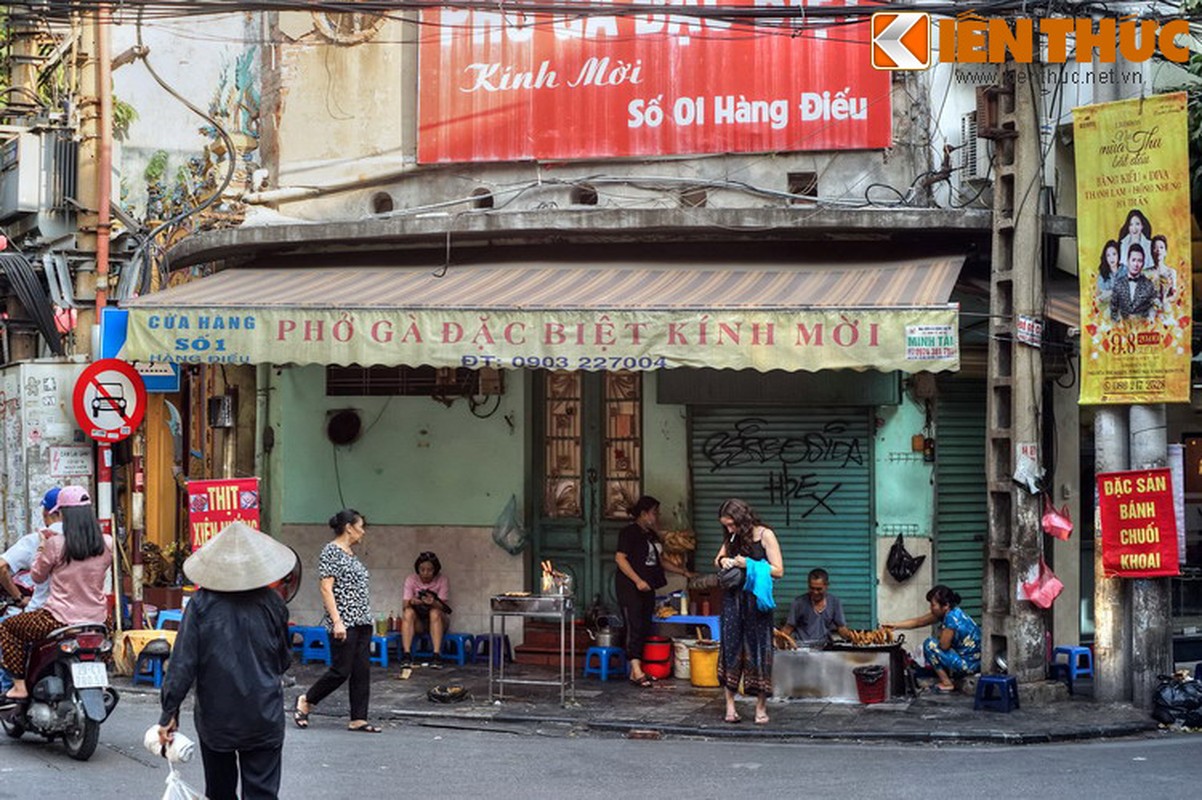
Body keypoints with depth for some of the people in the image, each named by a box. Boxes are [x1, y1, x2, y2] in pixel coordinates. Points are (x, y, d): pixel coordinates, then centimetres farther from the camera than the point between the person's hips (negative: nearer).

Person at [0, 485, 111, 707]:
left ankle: (20, 687, 8)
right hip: (96, 620, 5)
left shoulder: (56, 545, -14)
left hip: (60, 620, -5)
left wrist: (43, 547, 15)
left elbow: (37, 576, -1)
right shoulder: (106, 545, -3)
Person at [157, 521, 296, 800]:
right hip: (264, 718, 0)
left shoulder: (201, 604, -9)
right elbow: (283, 660, 7)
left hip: (215, 717, 0)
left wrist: (169, 712, -5)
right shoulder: (271, 603, -5)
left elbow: (183, 663, -11)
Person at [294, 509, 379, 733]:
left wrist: (366, 620, 18)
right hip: (343, 623, -9)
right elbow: (326, 589, -15)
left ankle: (358, 719, 7)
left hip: (362, 622, 9)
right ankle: (306, 701, 13)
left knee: (362, 671, 5)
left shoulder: (350, 553, 16)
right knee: (341, 670, -5)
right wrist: (337, 621, -21)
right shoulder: (331, 552, -10)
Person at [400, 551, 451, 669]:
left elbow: (443, 606, -17)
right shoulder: (411, 579, -4)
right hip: (417, 622, 1)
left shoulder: (442, 580, -7)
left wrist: (433, 603, -40)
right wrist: (411, 602, -38)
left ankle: (436, 656, -38)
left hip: (437, 623, -1)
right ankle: (406, 655, -35)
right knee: (408, 613, -30)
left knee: (435, 613, -33)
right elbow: (405, 604, -13)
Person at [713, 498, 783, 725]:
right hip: (733, 598, 4)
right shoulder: (732, 538, 10)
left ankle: (761, 708, 6)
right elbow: (717, 560, 23)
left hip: (757, 601, -4)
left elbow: (778, 570, -9)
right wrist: (723, 561, -1)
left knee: (758, 649, -1)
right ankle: (730, 706, 1)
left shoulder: (764, 535, -6)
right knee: (730, 648, -1)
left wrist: (748, 564, -17)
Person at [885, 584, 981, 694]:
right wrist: (894, 625, 7)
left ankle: (947, 684, -1)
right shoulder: (947, 612, 3)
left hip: (970, 664, -9)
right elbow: (918, 622, 10)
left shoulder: (952, 618, -25)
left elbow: (944, 645, -21)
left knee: (930, 644, -9)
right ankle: (951, 678, 18)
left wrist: (941, 636, 1)